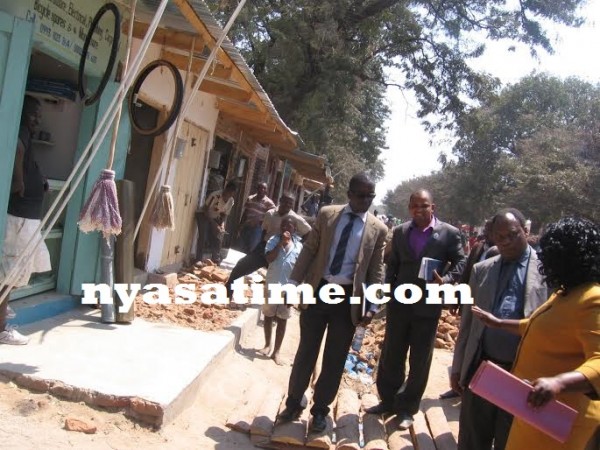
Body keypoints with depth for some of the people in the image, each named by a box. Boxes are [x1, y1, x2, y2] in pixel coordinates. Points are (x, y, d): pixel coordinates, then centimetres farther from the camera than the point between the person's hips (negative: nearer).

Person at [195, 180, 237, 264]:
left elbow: (224, 215, -1)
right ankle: (198, 260, -14)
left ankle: (216, 262, 11)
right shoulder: (215, 195, -30)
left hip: (214, 218, 5)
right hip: (203, 215, -5)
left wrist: (222, 225, -21)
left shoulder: (231, 201, -12)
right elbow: (206, 210, -26)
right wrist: (214, 224, -33)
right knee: (203, 236, -21)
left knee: (217, 240, -1)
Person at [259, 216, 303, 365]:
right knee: (268, 316, 12)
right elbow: (269, 258, -19)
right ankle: (267, 345, 30)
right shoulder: (273, 240, -3)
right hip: (271, 285, 0)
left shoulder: (298, 246, -2)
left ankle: (276, 351, 14)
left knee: (282, 319, 6)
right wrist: (281, 242, -21)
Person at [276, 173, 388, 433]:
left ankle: (320, 410, 28)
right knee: (306, 352, 12)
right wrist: (294, 282, -2)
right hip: (318, 290, 1)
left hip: (349, 297, 0)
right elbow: (309, 250, 3)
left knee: (335, 359, 10)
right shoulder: (326, 214, 2)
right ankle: (293, 404, 29)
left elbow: (376, 270, 1)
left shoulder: (378, 229, 0)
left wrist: (372, 306, -5)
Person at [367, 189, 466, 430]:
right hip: (399, 303, 3)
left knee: (419, 362, 8)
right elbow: (392, 265, 11)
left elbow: (460, 263, -3)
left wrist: (445, 280, -20)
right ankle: (388, 400, 30)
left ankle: (407, 408, 24)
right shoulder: (400, 232, 6)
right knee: (390, 356, 11)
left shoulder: (450, 233, -5)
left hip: (428, 305, -3)